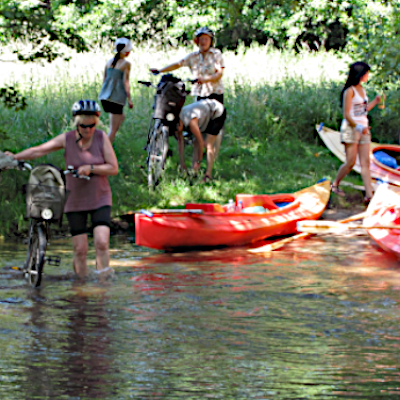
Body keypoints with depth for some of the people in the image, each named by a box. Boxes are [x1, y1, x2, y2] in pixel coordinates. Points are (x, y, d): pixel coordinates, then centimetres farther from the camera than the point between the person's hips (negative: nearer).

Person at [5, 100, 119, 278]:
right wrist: (14, 157, -5)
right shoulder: (67, 139, -6)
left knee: (101, 243, -17)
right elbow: (38, 151, 1)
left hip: (100, 199, -1)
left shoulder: (101, 138, -7)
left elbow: (113, 168, -9)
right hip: (75, 201, 1)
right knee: (80, 249, -1)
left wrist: (91, 168, -22)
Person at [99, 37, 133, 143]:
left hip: (104, 97, 7)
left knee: (121, 117, 28)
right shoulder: (126, 64, -7)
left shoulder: (109, 62, 11)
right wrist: (129, 99, -8)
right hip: (117, 98, -7)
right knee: (113, 128, -1)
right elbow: (125, 82, -12)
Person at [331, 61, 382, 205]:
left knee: (365, 162, 0)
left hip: (363, 129, 7)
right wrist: (358, 127, -24)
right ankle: (335, 184, 17)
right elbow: (346, 114, -15)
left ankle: (369, 194, -5)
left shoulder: (362, 90, 14)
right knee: (351, 162, -5)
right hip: (351, 128, -7)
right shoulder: (350, 91, -11)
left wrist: (375, 102, 15)